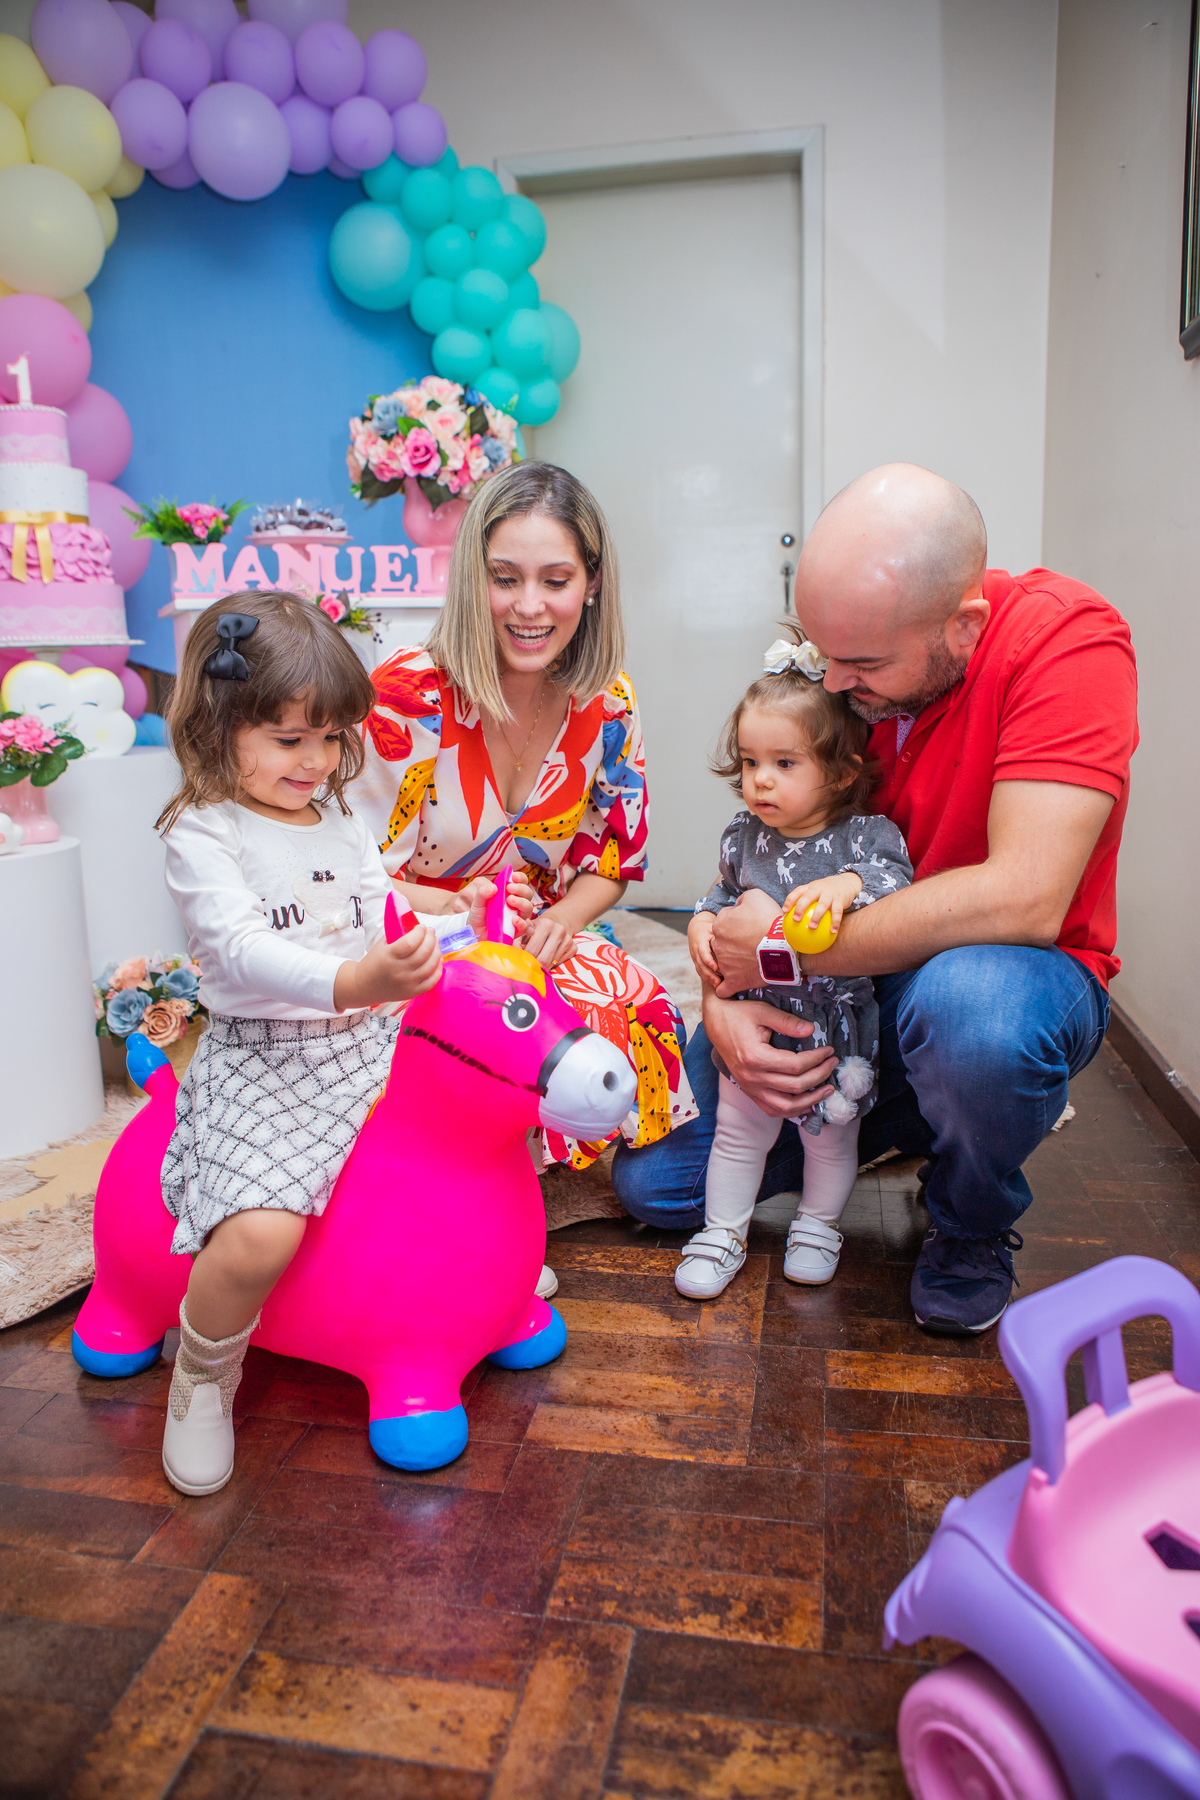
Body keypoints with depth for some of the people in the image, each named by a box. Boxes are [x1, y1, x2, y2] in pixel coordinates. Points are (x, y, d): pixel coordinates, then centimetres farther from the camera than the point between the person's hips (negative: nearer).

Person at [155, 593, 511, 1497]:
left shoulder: (345, 821, 13)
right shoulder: (203, 835, -9)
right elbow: (245, 950, -25)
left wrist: (450, 920, 1)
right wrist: (357, 981, -41)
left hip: (369, 1042, 7)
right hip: (262, 1059, -7)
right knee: (261, 1233, -26)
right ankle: (204, 1374, 6)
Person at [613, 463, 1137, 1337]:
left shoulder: (1070, 639, -23)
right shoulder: (838, 661, -6)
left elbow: (1025, 900, -33)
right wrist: (722, 1005, -19)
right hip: (837, 994, 5)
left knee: (967, 1006, -43)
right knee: (650, 1178, -1)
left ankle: (974, 1227, -7)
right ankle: (908, 1117, 18)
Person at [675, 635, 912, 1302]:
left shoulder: (867, 836, -15)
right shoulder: (744, 839, -3)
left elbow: (899, 885, -28)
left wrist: (850, 885, -45)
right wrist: (704, 922, -8)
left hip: (839, 1027, -2)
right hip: (756, 1020, 3)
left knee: (831, 1136, 17)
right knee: (738, 1130, 13)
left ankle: (818, 1226, 41)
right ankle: (723, 1233, 31)